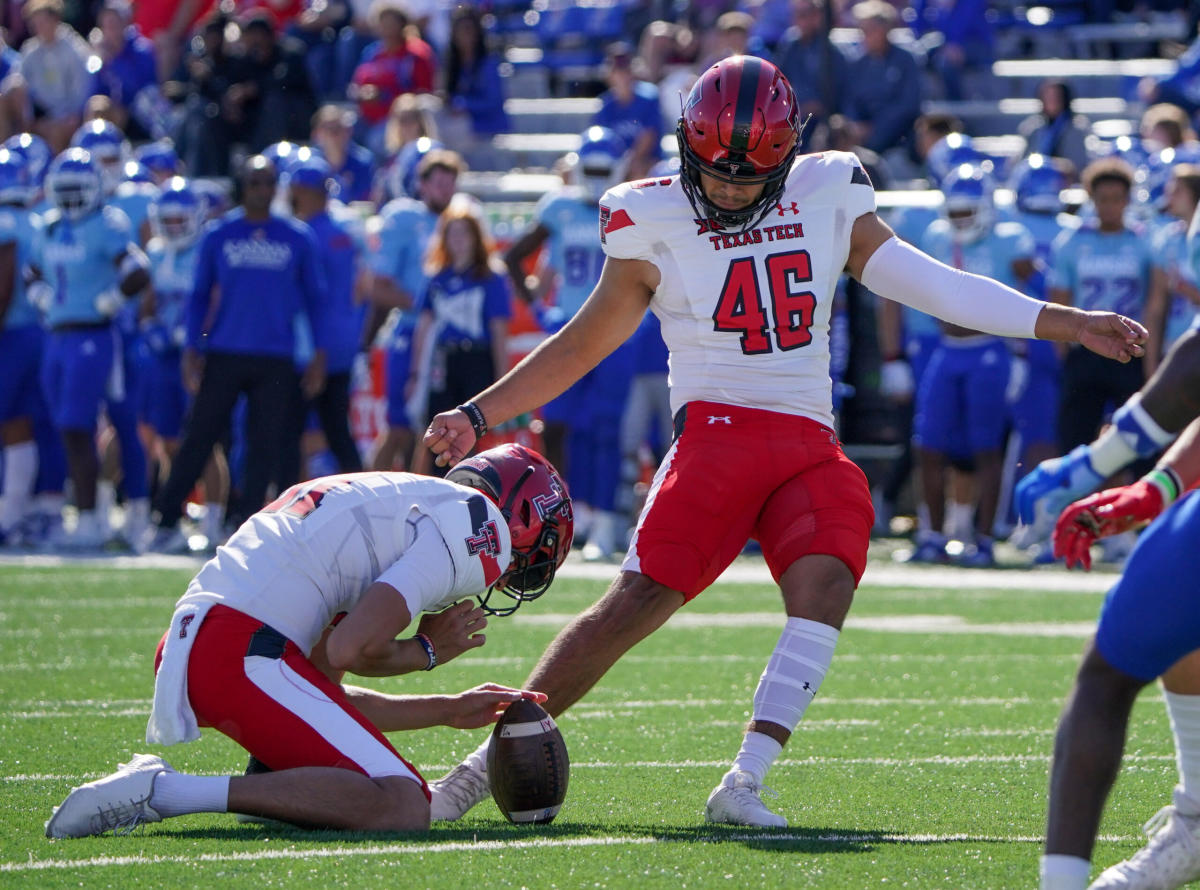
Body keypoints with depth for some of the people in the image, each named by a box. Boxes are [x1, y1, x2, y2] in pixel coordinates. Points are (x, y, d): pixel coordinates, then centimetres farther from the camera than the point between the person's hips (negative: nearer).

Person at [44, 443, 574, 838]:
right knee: (403, 808, -15)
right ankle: (168, 791, -21)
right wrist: (427, 651, 9)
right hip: (242, 656, -10)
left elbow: (324, 697, 24)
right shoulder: (481, 528, -1)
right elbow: (349, 650, -12)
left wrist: (450, 711, 32)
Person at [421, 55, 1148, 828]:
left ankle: (744, 786, -28)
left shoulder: (827, 199, 9)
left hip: (811, 444, 3)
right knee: (639, 601, -17)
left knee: (825, 584, -25)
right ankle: (496, 758, -8)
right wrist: (478, 416, 5)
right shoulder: (656, 222, 3)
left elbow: (931, 285, 11)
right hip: (718, 433, -3)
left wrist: (1072, 325, 7)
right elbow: (585, 343, 11)